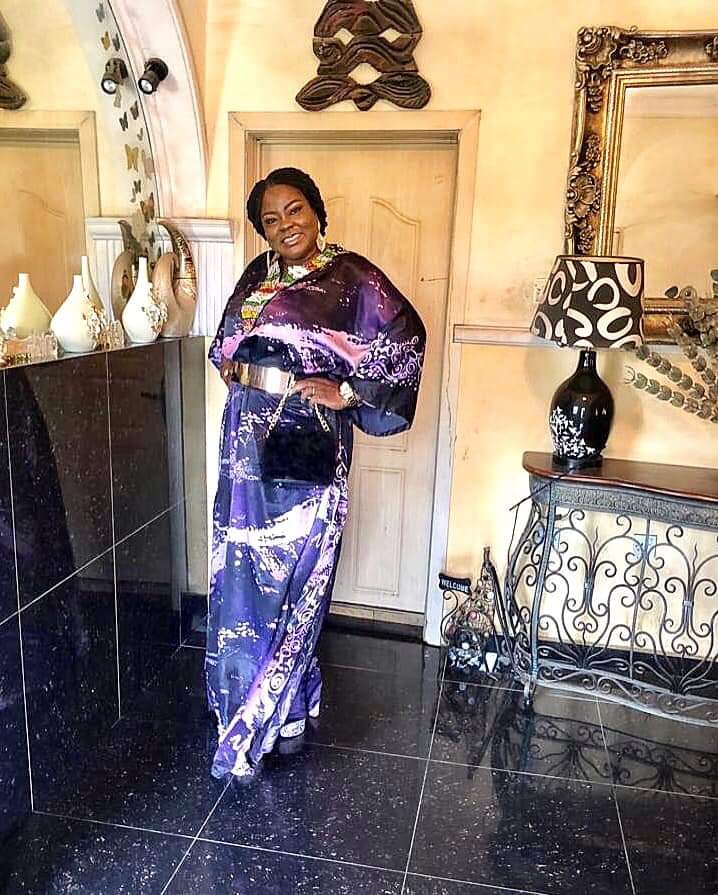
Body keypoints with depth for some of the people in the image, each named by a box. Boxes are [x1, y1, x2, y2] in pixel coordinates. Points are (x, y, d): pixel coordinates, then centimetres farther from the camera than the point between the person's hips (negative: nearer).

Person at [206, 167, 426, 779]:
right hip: (248, 440, 7)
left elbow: (407, 340, -9)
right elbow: (227, 343, 27)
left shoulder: (352, 277, -6)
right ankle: (287, 710, 30)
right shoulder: (258, 274, 13)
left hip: (308, 445, -6)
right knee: (242, 575, 10)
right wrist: (231, 367, 7)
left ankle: (250, 733, 15)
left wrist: (348, 393, -11)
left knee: (293, 579, 0)